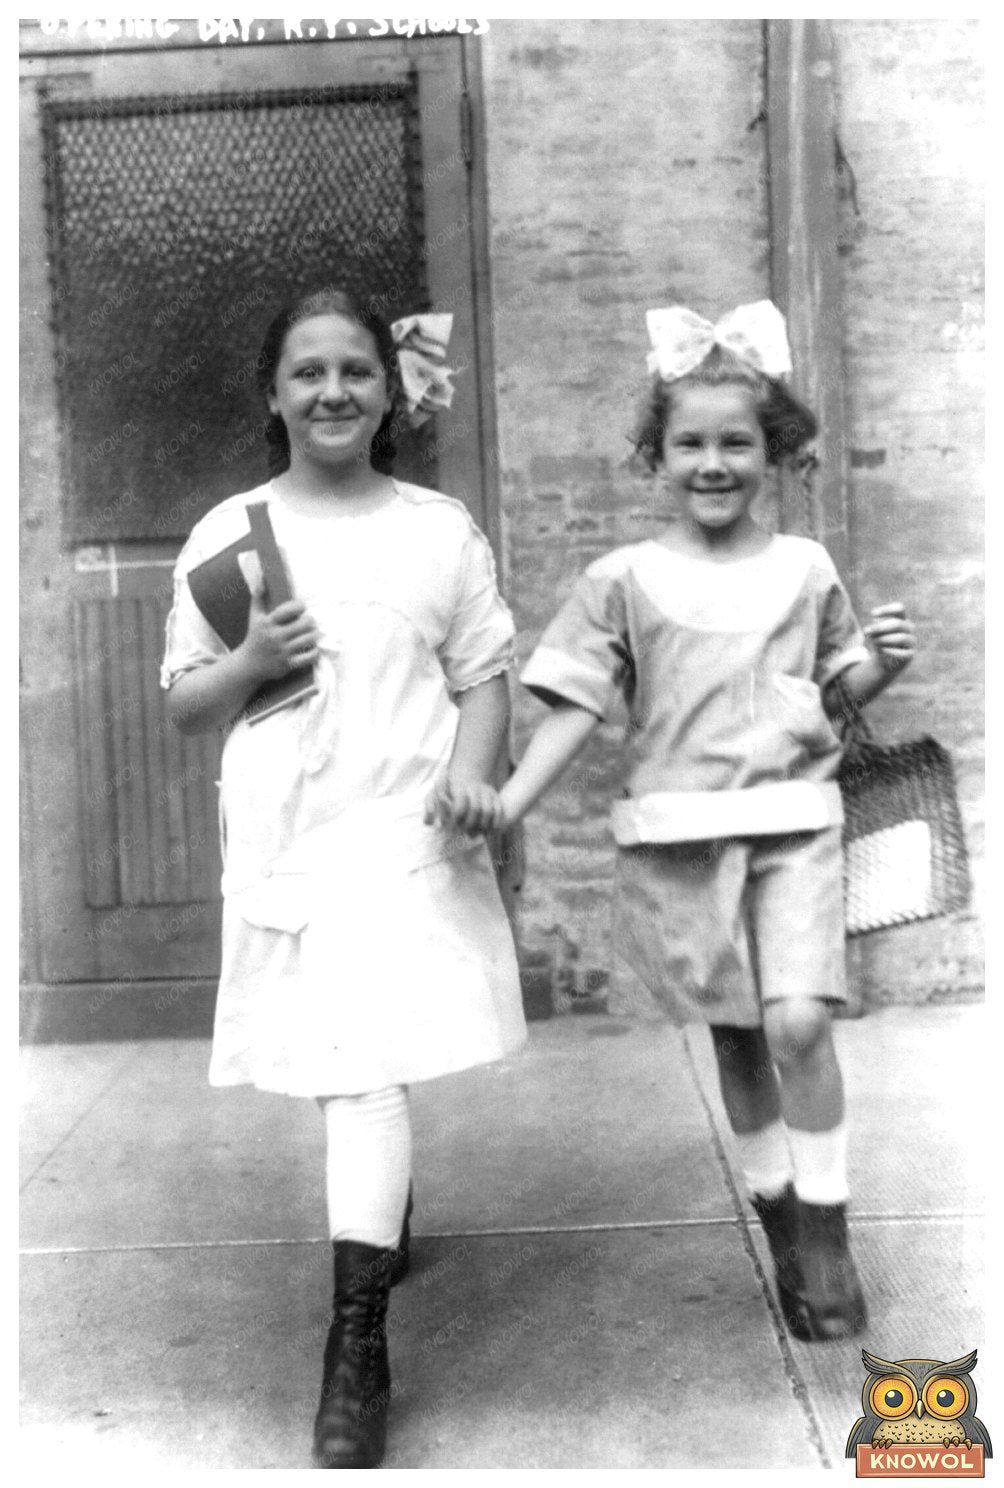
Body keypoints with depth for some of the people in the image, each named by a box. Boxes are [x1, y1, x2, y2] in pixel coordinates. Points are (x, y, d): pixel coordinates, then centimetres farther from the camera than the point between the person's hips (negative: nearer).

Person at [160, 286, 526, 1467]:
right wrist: (252, 660, -11)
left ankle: (358, 1340, -2)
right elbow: (184, 704, 9)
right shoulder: (228, 533, 4)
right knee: (339, 1063, 15)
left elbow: (483, 679, 5)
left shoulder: (440, 529, 3)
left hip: (405, 832, -2)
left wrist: (470, 774, -13)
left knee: (366, 1066, -10)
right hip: (281, 837, 2)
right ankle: (387, 1212, 46)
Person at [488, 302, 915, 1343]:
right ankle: (782, 1221, 29)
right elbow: (573, 704, -1)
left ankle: (826, 1230, 6)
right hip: (677, 837, 0)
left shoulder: (805, 569, 7)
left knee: (798, 1020, -16)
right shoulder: (624, 580, 1)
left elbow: (833, 695, 16)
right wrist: (505, 804, -12)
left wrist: (879, 663, -5)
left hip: (792, 825, 0)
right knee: (737, 1033, 9)